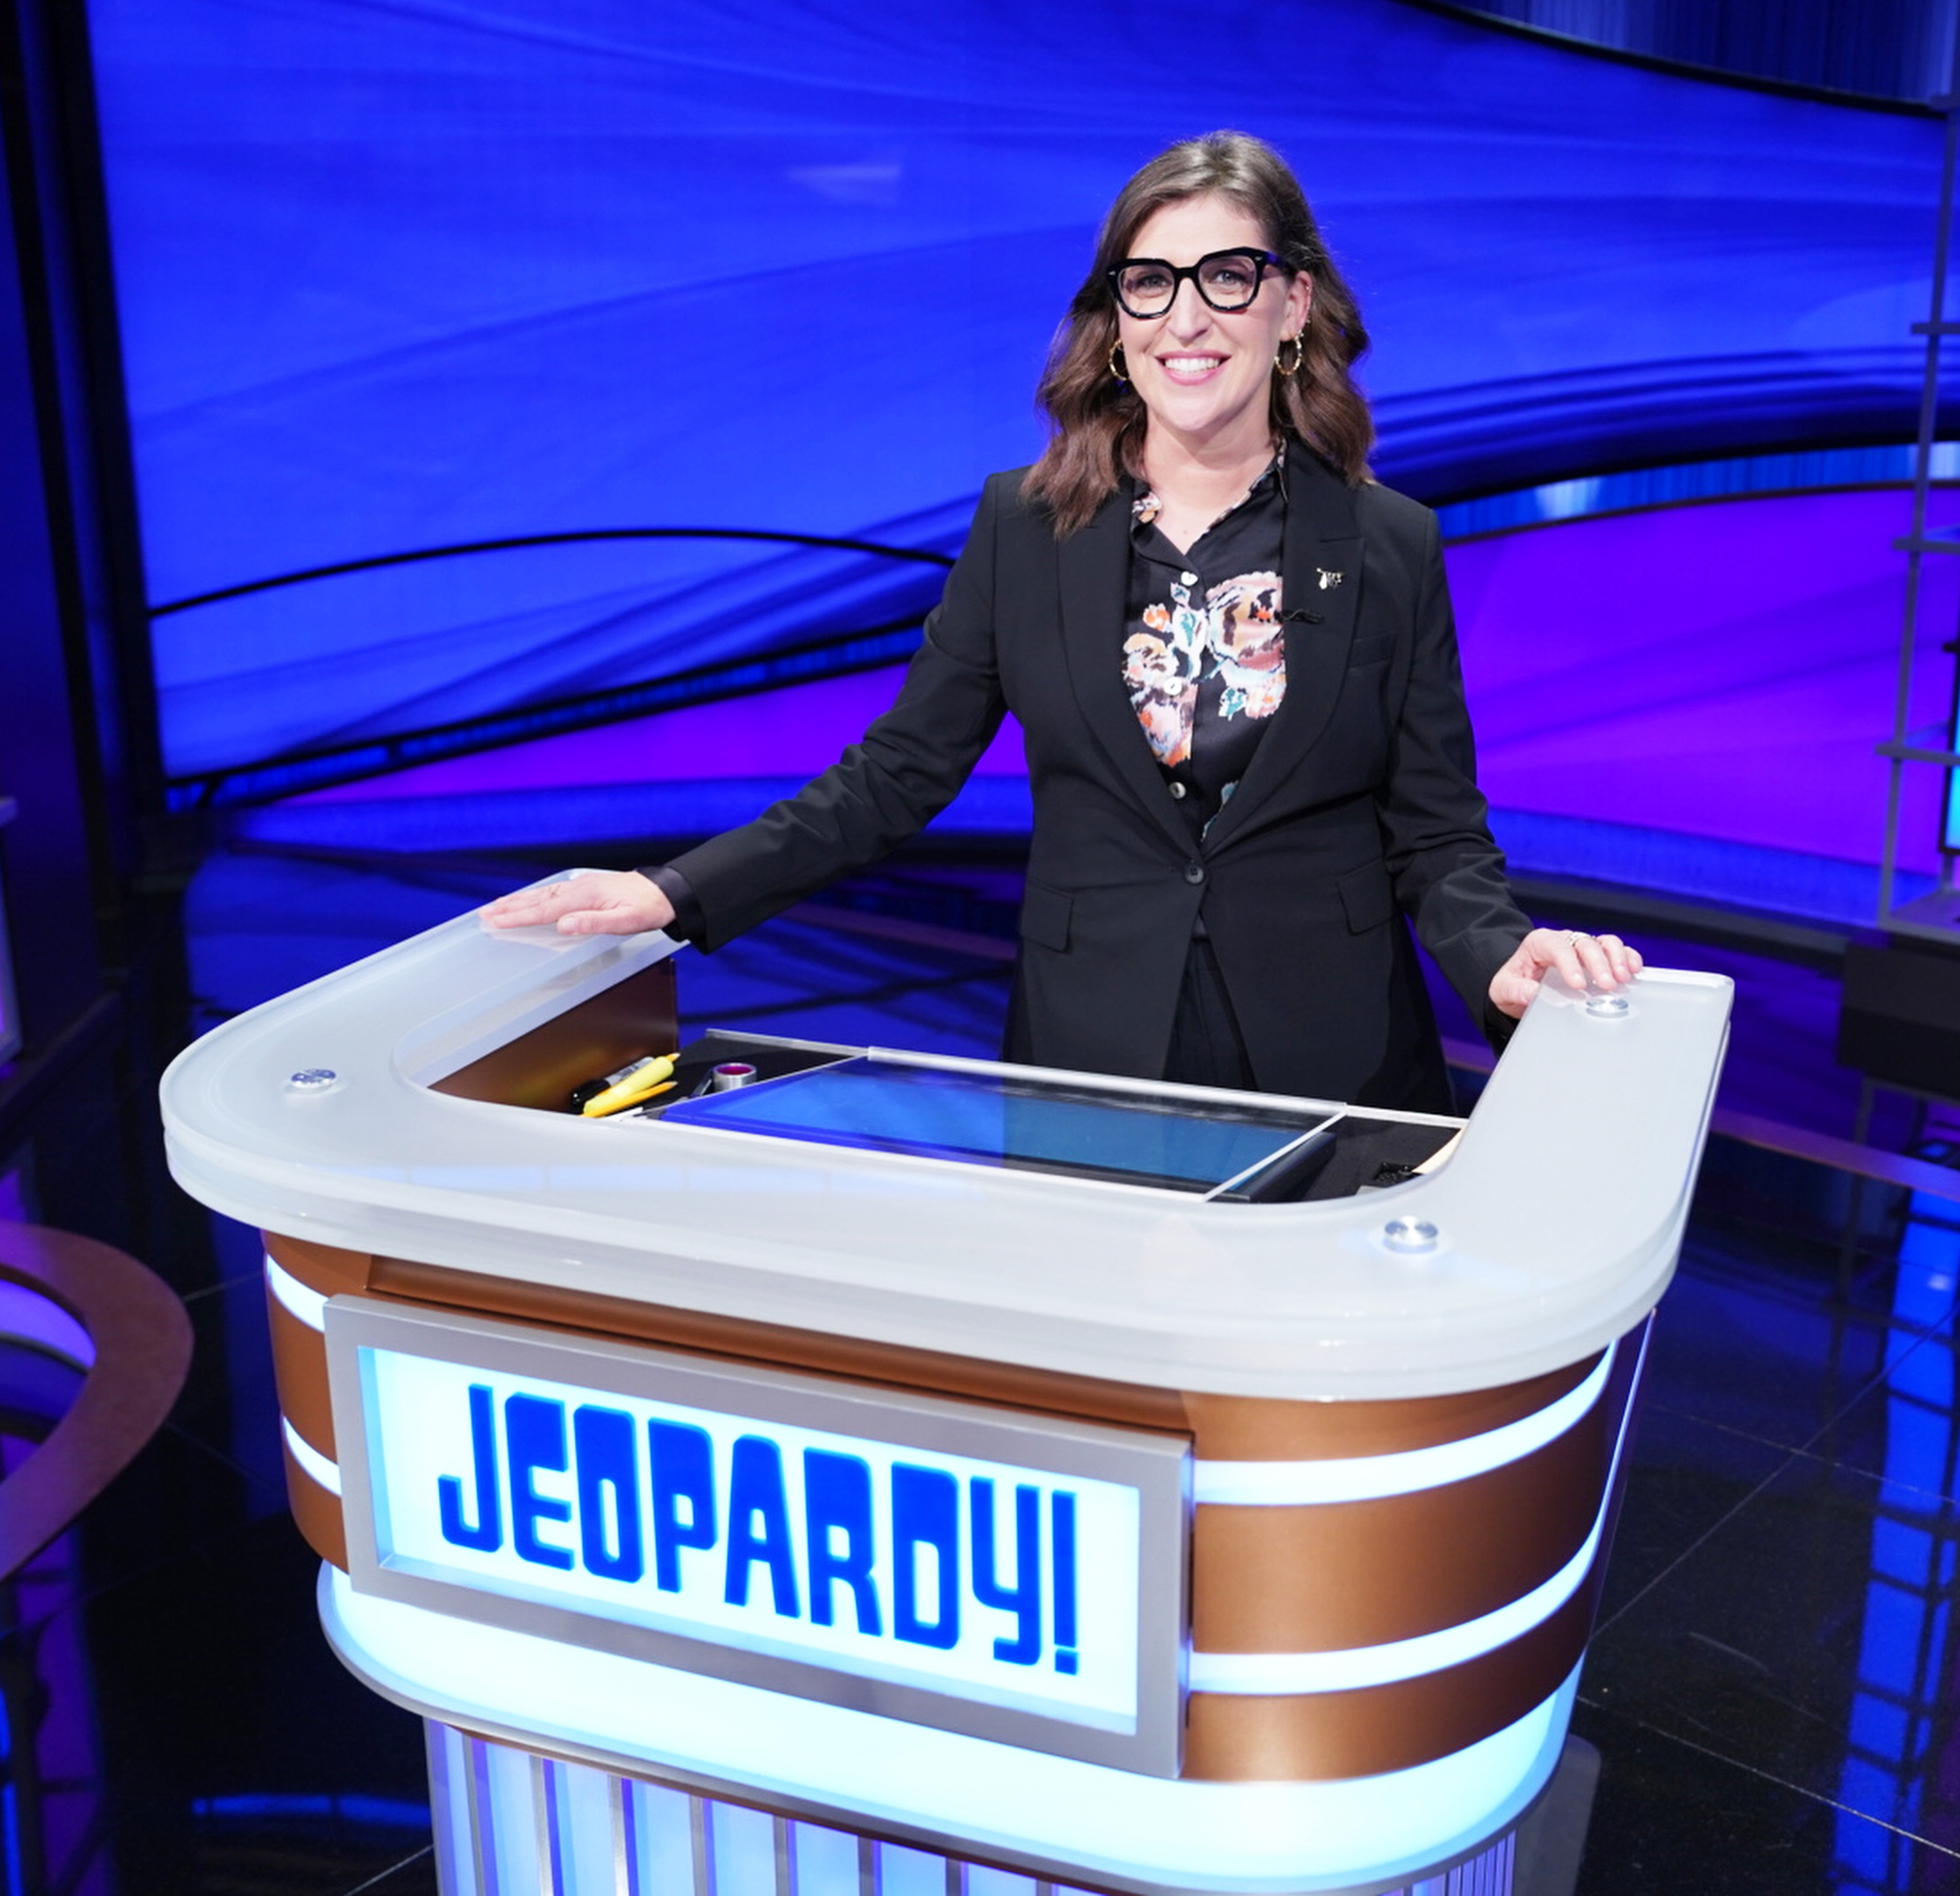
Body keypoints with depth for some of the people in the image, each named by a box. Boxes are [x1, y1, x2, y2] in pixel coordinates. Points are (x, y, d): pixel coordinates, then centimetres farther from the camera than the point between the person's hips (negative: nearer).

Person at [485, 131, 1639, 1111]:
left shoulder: (1392, 547, 0)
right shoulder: (1022, 528, 2)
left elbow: (1436, 834, 1)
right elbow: (895, 778, 2)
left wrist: (1504, 958, -21)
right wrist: (676, 896, -8)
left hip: (1335, 1068, 0)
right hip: (1089, 1068, 0)